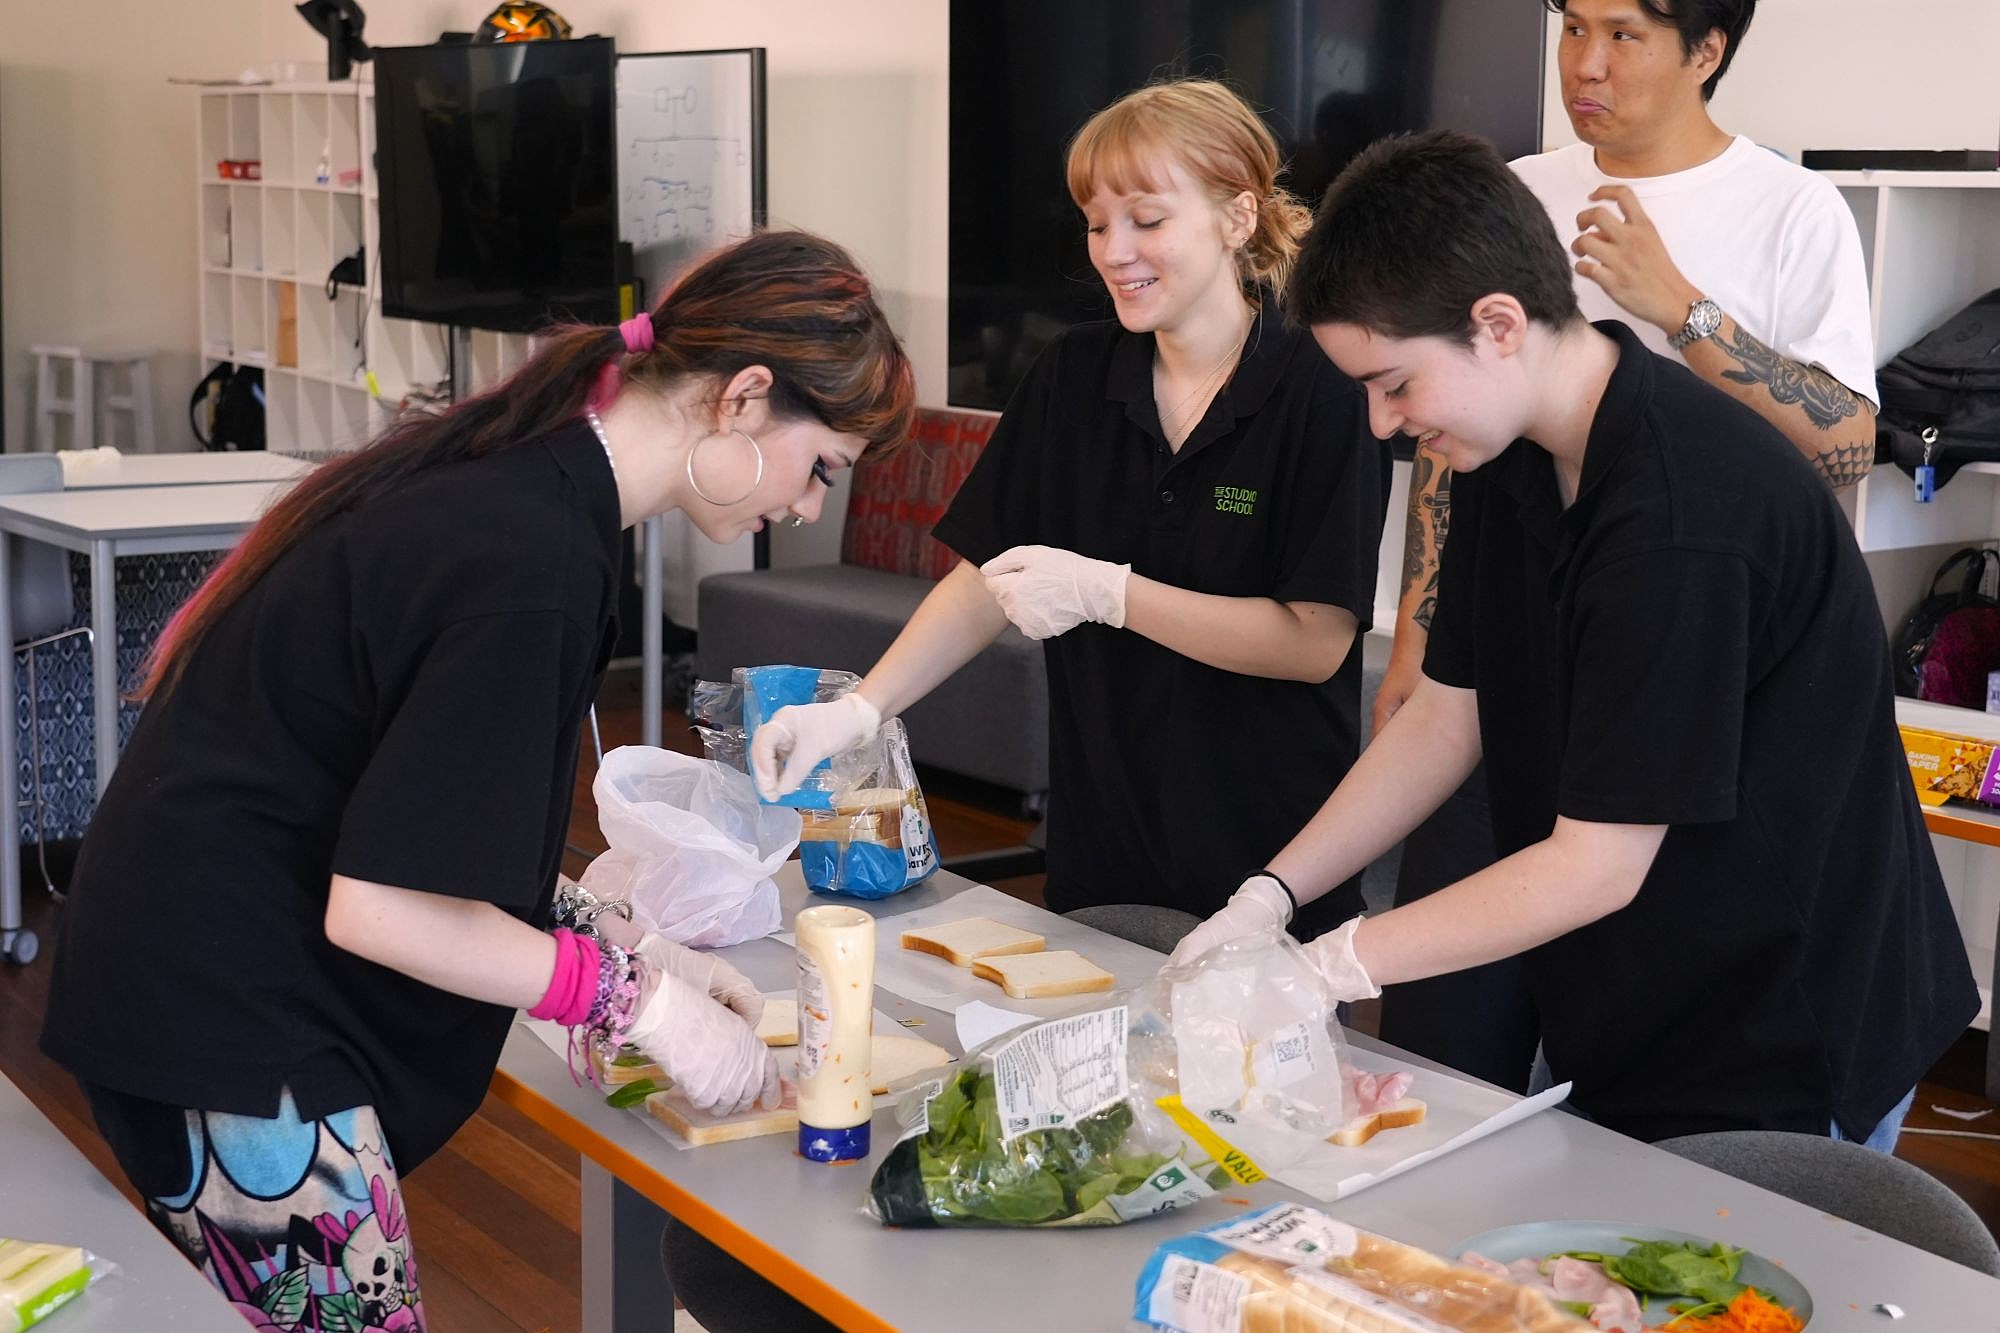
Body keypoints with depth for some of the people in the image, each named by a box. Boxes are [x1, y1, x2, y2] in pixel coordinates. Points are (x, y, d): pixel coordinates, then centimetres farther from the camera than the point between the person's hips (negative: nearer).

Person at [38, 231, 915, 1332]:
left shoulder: (503, 466, 5)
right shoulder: (533, 558, -24)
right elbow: (380, 906, -24)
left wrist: (629, 947, 8)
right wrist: (640, 995, -14)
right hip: (227, 1022, -10)